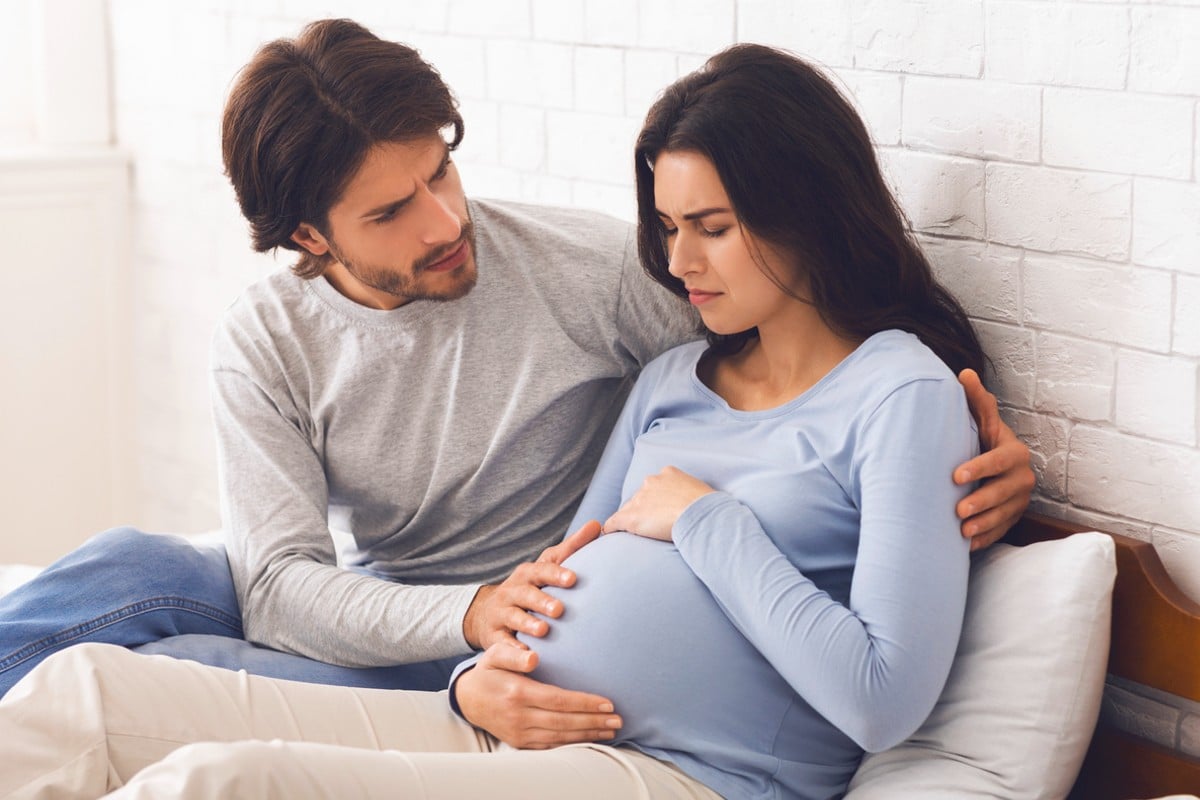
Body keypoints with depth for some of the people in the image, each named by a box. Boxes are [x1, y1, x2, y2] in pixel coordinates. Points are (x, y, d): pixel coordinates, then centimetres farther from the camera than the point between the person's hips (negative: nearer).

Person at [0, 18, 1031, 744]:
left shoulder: (586, 267, -12)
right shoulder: (267, 343, -5)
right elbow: (277, 583, -15)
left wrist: (980, 459, -26)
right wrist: (469, 615, -33)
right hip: (367, 629, 4)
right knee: (121, 566, -26)